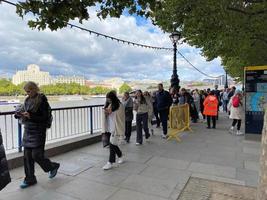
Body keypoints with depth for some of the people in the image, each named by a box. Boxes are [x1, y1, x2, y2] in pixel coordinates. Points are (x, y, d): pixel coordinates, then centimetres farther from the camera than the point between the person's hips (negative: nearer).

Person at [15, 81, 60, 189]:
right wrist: (19, 114, -6)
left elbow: (45, 118, -15)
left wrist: (31, 116, -25)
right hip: (28, 131, 7)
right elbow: (25, 111, 16)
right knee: (27, 156, 10)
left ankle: (53, 167, 25)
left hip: (38, 132, -7)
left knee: (36, 155, -2)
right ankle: (30, 179, 25)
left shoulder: (42, 100, -13)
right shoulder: (27, 100, 8)